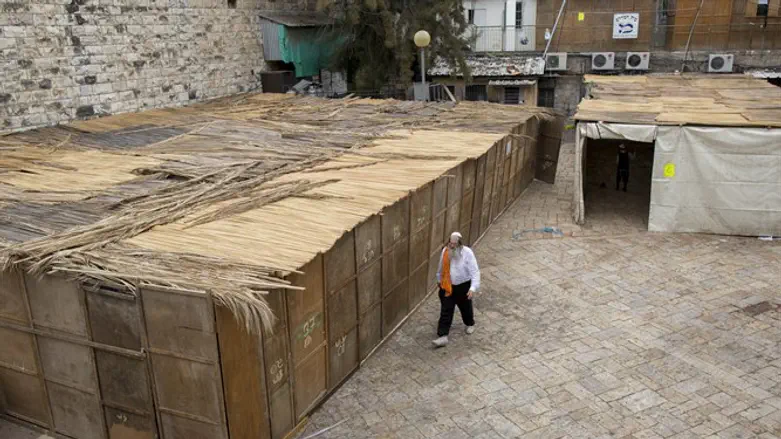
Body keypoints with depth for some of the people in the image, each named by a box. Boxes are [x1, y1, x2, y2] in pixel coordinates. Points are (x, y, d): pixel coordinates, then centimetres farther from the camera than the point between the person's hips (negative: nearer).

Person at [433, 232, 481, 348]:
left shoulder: (467, 252, -21)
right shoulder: (445, 251, -9)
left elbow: (475, 271, -22)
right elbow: (441, 268, 8)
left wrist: (473, 288, -31)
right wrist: (439, 280, 19)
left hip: (463, 286, -2)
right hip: (447, 286, 2)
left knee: (466, 307, 20)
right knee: (446, 311, -2)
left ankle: (470, 324, 50)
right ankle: (443, 336, -2)